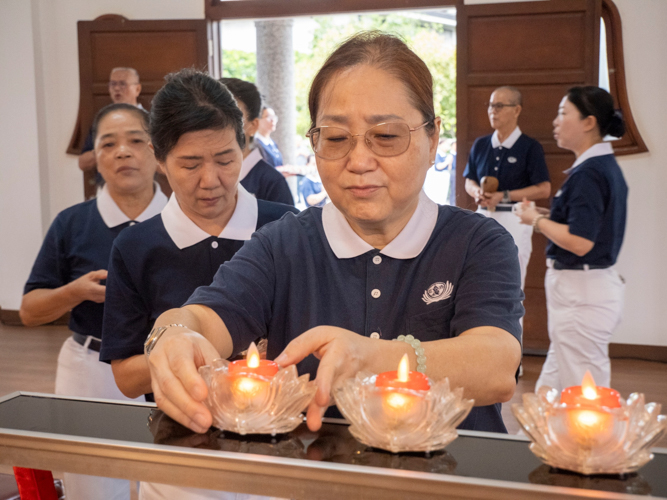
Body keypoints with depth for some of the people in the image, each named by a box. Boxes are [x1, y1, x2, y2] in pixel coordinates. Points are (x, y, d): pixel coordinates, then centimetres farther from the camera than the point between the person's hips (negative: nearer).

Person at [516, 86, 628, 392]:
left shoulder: (588, 173, -19)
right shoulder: (606, 166, 12)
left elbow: (579, 242, -26)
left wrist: (537, 220, -11)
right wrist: (549, 221, 12)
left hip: (581, 292, -10)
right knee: (548, 393, 17)